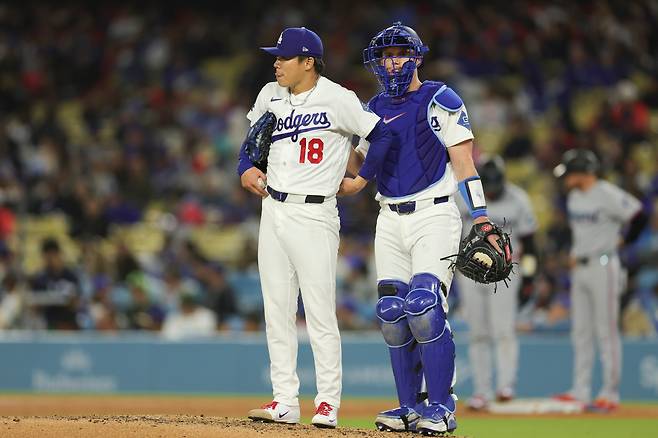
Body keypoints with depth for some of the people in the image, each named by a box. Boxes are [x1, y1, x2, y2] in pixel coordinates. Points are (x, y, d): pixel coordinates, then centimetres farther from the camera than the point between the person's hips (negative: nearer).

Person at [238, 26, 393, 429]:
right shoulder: (271, 95, 9)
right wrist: (246, 168, 8)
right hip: (273, 210, 7)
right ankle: (285, 401, 10)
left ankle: (328, 404, -1)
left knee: (321, 314, -6)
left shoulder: (337, 99, -11)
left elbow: (385, 134, -8)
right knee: (277, 312, 6)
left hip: (314, 213, -7)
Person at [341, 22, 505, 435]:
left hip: (435, 216, -6)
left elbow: (463, 161, -8)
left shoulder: (441, 101, -3)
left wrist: (481, 218, -16)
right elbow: (362, 162, 22)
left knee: (425, 308, -18)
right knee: (393, 315, 2)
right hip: (390, 220, 6)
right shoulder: (375, 108, 15)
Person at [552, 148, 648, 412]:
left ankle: (610, 393, -2)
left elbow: (639, 217, -17)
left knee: (606, 331, -6)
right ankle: (580, 391, 14)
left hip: (603, 267, -9)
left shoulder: (607, 195, -15)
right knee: (580, 332, 9)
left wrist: (623, 242, -7)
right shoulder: (574, 196, 12)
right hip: (580, 268, 9)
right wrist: (574, 253, 14)